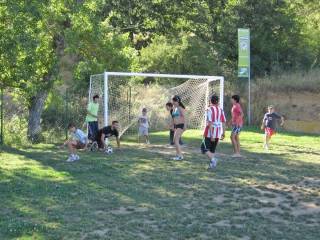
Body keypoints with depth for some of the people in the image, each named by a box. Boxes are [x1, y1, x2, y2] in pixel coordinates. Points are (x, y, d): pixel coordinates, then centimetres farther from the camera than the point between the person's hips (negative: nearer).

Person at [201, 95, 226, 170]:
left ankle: (212, 159, -19)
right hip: (218, 133, 6)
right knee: (212, 149, 16)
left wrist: (211, 135, -18)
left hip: (209, 133, -6)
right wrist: (223, 134, 13)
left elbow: (210, 123, -16)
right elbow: (223, 122, 8)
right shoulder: (221, 110, 10)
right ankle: (212, 164, 8)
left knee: (204, 148, 2)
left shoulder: (209, 109, -9)